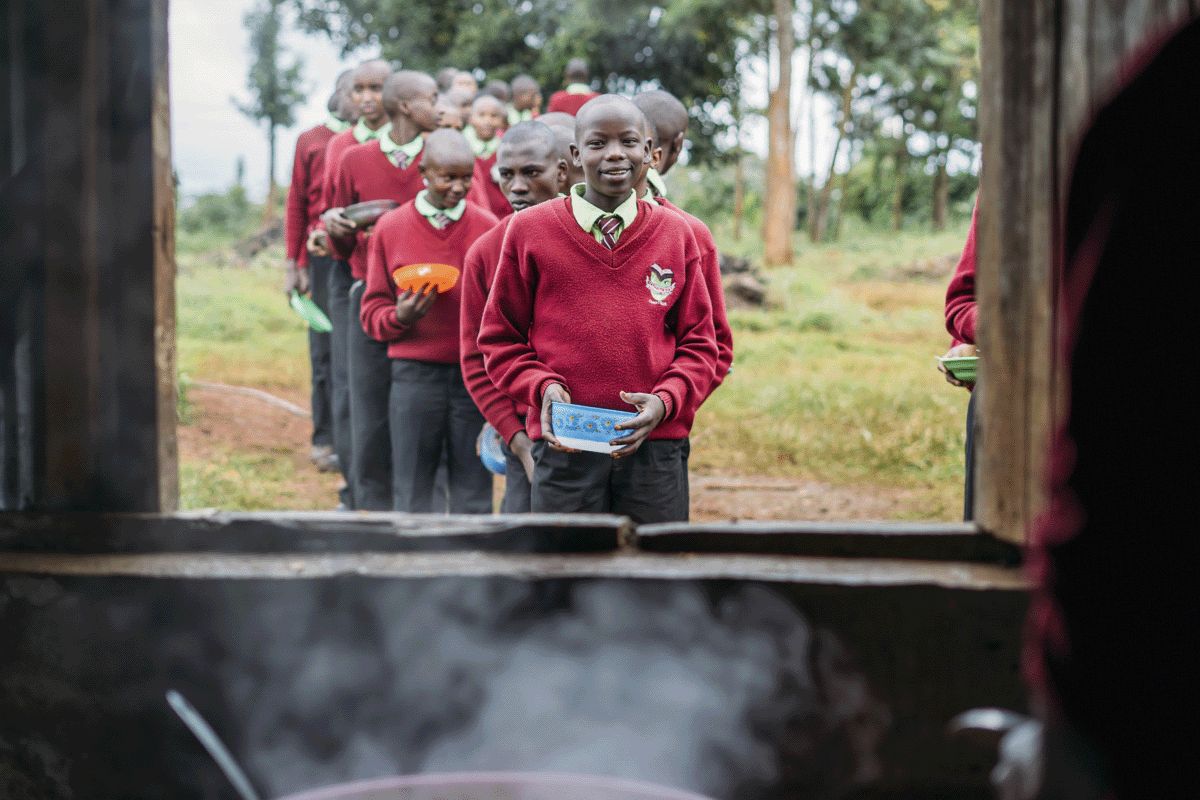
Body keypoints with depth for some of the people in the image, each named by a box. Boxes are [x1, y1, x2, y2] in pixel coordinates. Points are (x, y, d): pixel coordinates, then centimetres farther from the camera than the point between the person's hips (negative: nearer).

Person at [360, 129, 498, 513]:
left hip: (475, 372, 0)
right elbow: (373, 310, 8)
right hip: (414, 375, 0)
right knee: (412, 497, 5)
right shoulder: (390, 227, 4)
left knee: (474, 498, 4)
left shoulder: (488, 227, 4)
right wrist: (399, 316, -14)